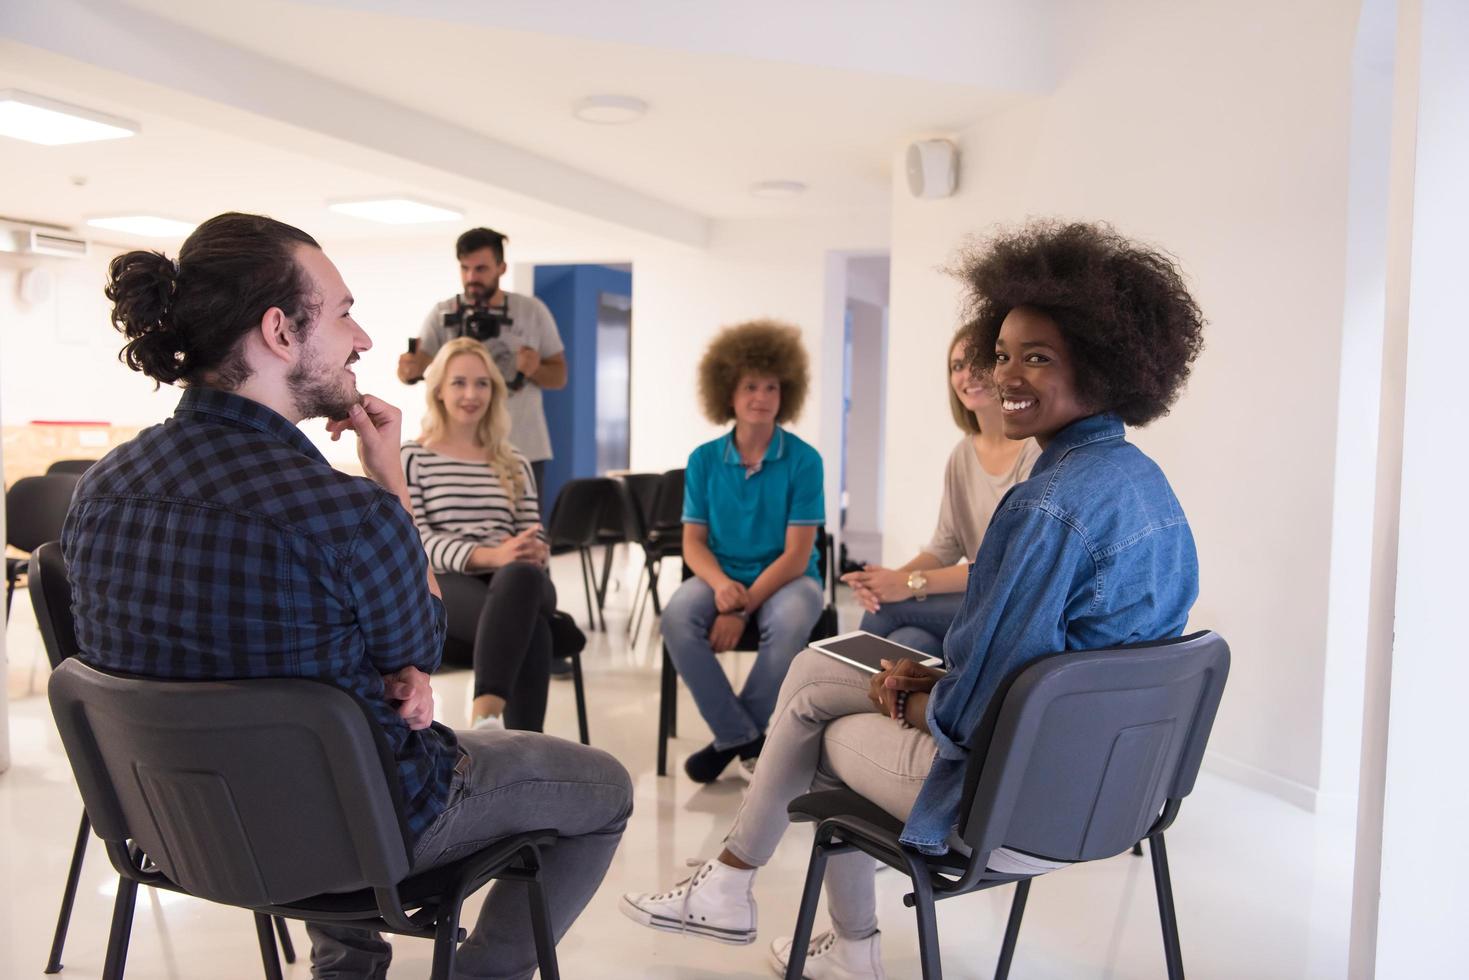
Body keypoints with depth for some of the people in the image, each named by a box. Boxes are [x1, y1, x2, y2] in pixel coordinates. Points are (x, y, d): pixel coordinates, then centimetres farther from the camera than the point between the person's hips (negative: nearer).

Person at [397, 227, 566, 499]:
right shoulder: (443, 314, 0)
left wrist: (535, 369, -15)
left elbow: (559, 376, 7)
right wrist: (409, 369, -36)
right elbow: (417, 364, -13)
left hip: (524, 452, 1)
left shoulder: (532, 311, 4)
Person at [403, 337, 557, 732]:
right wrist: (489, 555, -23)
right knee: (529, 626, -39)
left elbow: (534, 540, 16)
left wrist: (534, 552, -12)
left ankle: (485, 714, -49)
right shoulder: (411, 458, 10)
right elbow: (416, 541, -4)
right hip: (441, 587, -3)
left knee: (522, 576, -40)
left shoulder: (514, 463, 24)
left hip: (517, 584, 3)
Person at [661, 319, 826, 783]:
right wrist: (721, 585, -21)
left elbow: (797, 554, -11)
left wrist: (742, 609, -21)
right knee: (677, 618, -30)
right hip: (721, 575, 2)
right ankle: (746, 738, -14)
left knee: (791, 623, -36)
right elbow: (693, 542, 2)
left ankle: (732, 737, -12)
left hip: (786, 577, -2)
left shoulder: (803, 460, -7)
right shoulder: (704, 459, 2)